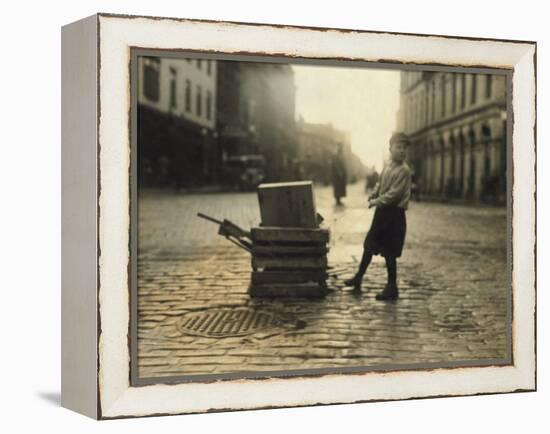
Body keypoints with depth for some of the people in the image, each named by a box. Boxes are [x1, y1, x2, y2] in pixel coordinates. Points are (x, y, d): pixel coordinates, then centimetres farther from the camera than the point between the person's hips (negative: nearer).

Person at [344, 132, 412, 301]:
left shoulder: (404, 170, -14)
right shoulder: (387, 168, 9)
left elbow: (394, 194, -19)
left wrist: (377, 202, -13)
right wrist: (373, 197, 1)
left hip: (394, 214, -7)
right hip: (382, 212, 7)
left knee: (389, 253, -2)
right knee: (369, 245, 16)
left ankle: (392, 288, 8)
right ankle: (359, 277, 30)